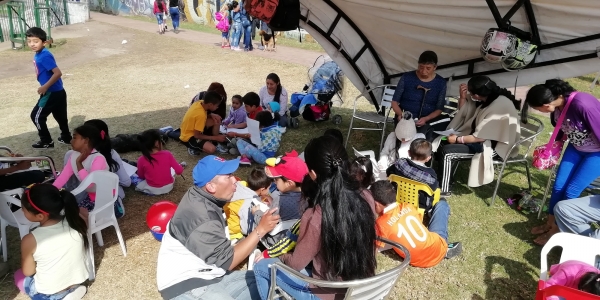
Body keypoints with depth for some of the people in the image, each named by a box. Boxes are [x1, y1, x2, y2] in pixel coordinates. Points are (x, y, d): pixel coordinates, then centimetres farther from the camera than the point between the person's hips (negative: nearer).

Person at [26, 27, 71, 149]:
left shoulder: (44, 56, -22)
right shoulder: (39, 54, 8)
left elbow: (58, 73, -28)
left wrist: (45, 87, -22)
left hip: (52, 93, -9)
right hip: (58, 92, 9)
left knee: (36, 116, 4)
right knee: (60, 116, 20)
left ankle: (46, 141, 15)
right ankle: (66, 137, 33)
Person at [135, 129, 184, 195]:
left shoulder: (142, 160, -16)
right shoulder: (167, 154, -17)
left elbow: (141, 176, -1)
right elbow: (179, 171, -12)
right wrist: (180, 166, 10)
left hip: (152, 190, -2)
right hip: (168, 187, 2)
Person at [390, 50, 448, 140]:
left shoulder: (441, 83, 4)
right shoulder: (406, 78, 1)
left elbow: (439, 109, 5)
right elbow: (395, 101, 7)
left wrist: (426, 119, -16)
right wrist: (400, 114, -15)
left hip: (428, 120, 2)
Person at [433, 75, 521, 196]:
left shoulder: (500, 107, -26)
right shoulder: (488, 98, 0)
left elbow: (481, 137, -25)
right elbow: (463, 111, 13)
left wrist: (458, 139, -16)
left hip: (494, 146, -9)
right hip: (483, 138, 9)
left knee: (446, 151, -19)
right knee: (442, 143, 0)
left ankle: (443, 190, -6)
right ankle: (439, 180, 7)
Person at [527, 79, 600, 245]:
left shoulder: (583, 104, -38)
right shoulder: (557, 104, -15)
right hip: (576, 148, 6)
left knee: (571, 191, -5)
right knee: (558, 186, 5)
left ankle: (558, 229, 13)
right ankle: (550, 223, 23)